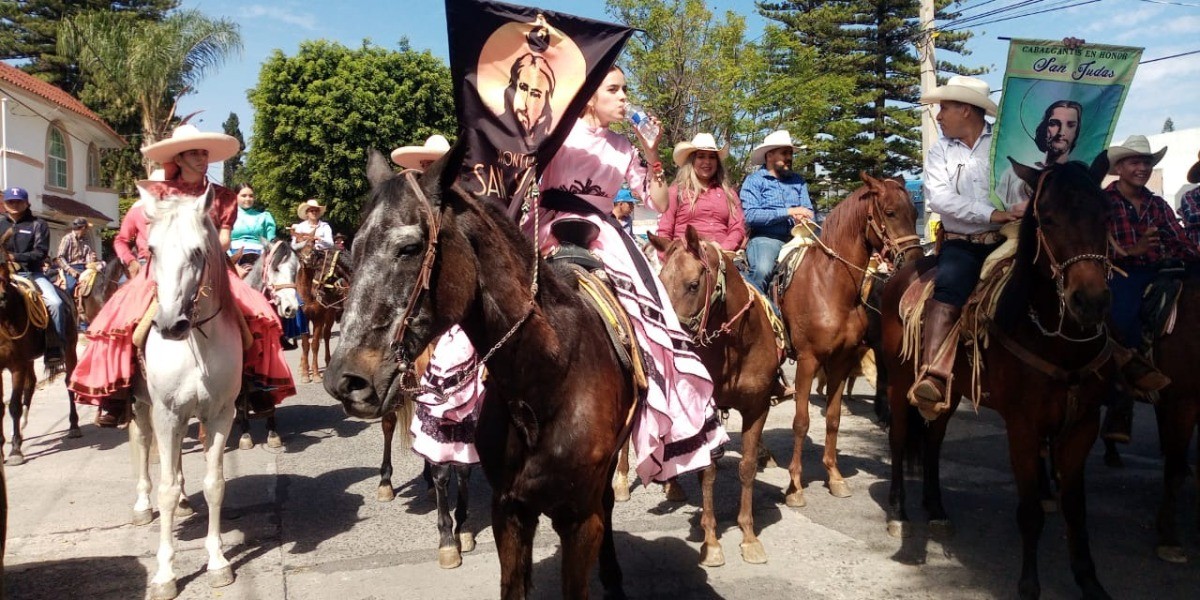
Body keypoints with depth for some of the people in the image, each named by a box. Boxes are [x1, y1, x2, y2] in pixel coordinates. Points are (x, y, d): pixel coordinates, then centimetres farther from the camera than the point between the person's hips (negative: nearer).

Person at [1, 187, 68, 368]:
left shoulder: (38, 225, 4)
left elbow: (40, 253, -5)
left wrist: (15, 257, -18)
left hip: (32, 273, -3)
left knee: (55, 303, -25)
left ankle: (54, 352, -21)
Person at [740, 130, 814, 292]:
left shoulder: (798, 180, 20)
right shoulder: (754, 180, 5)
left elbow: (809, 211, 15)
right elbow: (750, 215, -9)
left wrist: (803, 218, -11)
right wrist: (788, 212, -11)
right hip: (764, 238, -5)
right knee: (762, 270, -35)